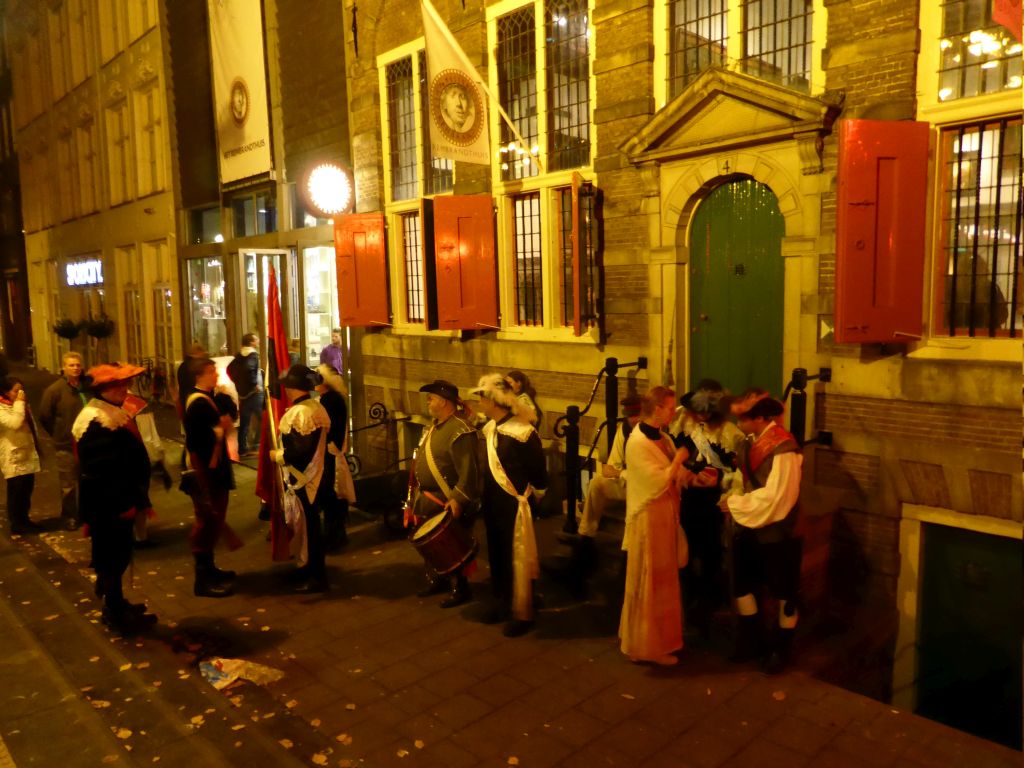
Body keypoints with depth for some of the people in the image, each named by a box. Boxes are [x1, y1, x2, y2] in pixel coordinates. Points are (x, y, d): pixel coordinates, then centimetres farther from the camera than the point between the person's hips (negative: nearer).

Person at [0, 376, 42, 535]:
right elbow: (15, 423, -30)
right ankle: (16, 524, 9)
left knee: (27, 490, 14)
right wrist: (19, 403, -22)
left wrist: (36, 445, 21)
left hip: (28, 454, 8)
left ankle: (24, 520, 26)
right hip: (13, 458, -8)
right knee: (16, 492, -2)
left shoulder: (22, 405, 14)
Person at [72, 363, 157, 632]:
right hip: (109, 507, -10)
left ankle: (115, 604, 34)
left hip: (119, 503, 10)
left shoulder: (113, 414, 12)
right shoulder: (97, 422, -22)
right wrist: (123, 505, -22)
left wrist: (138, 498, 19)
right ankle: (116, 614, 15)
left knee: (116, 557, 20)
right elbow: (101, 472, -26)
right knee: (112, 559, 2)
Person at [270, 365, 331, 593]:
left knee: (306, 527, 1)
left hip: (301, 479, -9)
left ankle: (315, 578, 11)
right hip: (315, 475, 9)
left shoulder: (298, 413, -22)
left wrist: (278, 455, -13)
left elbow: (299, 451, -27)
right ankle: (314, 571, 32)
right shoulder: (317, 408, 6)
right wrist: (285, 434, 14)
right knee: (311, 525, 19)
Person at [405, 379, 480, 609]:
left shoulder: (460, 431, -22)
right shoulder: (435, 426, 10)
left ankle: (460, 589, 18)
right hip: (429, 501, 9)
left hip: (448, 504, -9)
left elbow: (469, 471, -27)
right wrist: (418, 496, 19)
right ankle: (439, 580, 38)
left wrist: (458, 500, -30)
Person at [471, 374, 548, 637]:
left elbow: (539, 473, -14)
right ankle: (504, 602, 35)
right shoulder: (490, 429, 5)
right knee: (497, 554, 17)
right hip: (494, 505, 8)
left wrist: (534, 502, -7)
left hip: (515, 506, -8)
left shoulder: (523, 432, -20)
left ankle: (522, 614, 16)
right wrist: (485, 499, 14)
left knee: (518, 559, 3)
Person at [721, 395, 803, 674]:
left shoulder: (783, 448, -23)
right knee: (741, 585, 16)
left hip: (776, 531, -8)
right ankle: (752, 641, 35)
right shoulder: (749, 442, 2)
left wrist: (735, 503, -18)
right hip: (748, 526, 8)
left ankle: (781, 648, 30)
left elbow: (774, 497, -25)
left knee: (784, 591, 11)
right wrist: (731, 497, -2)